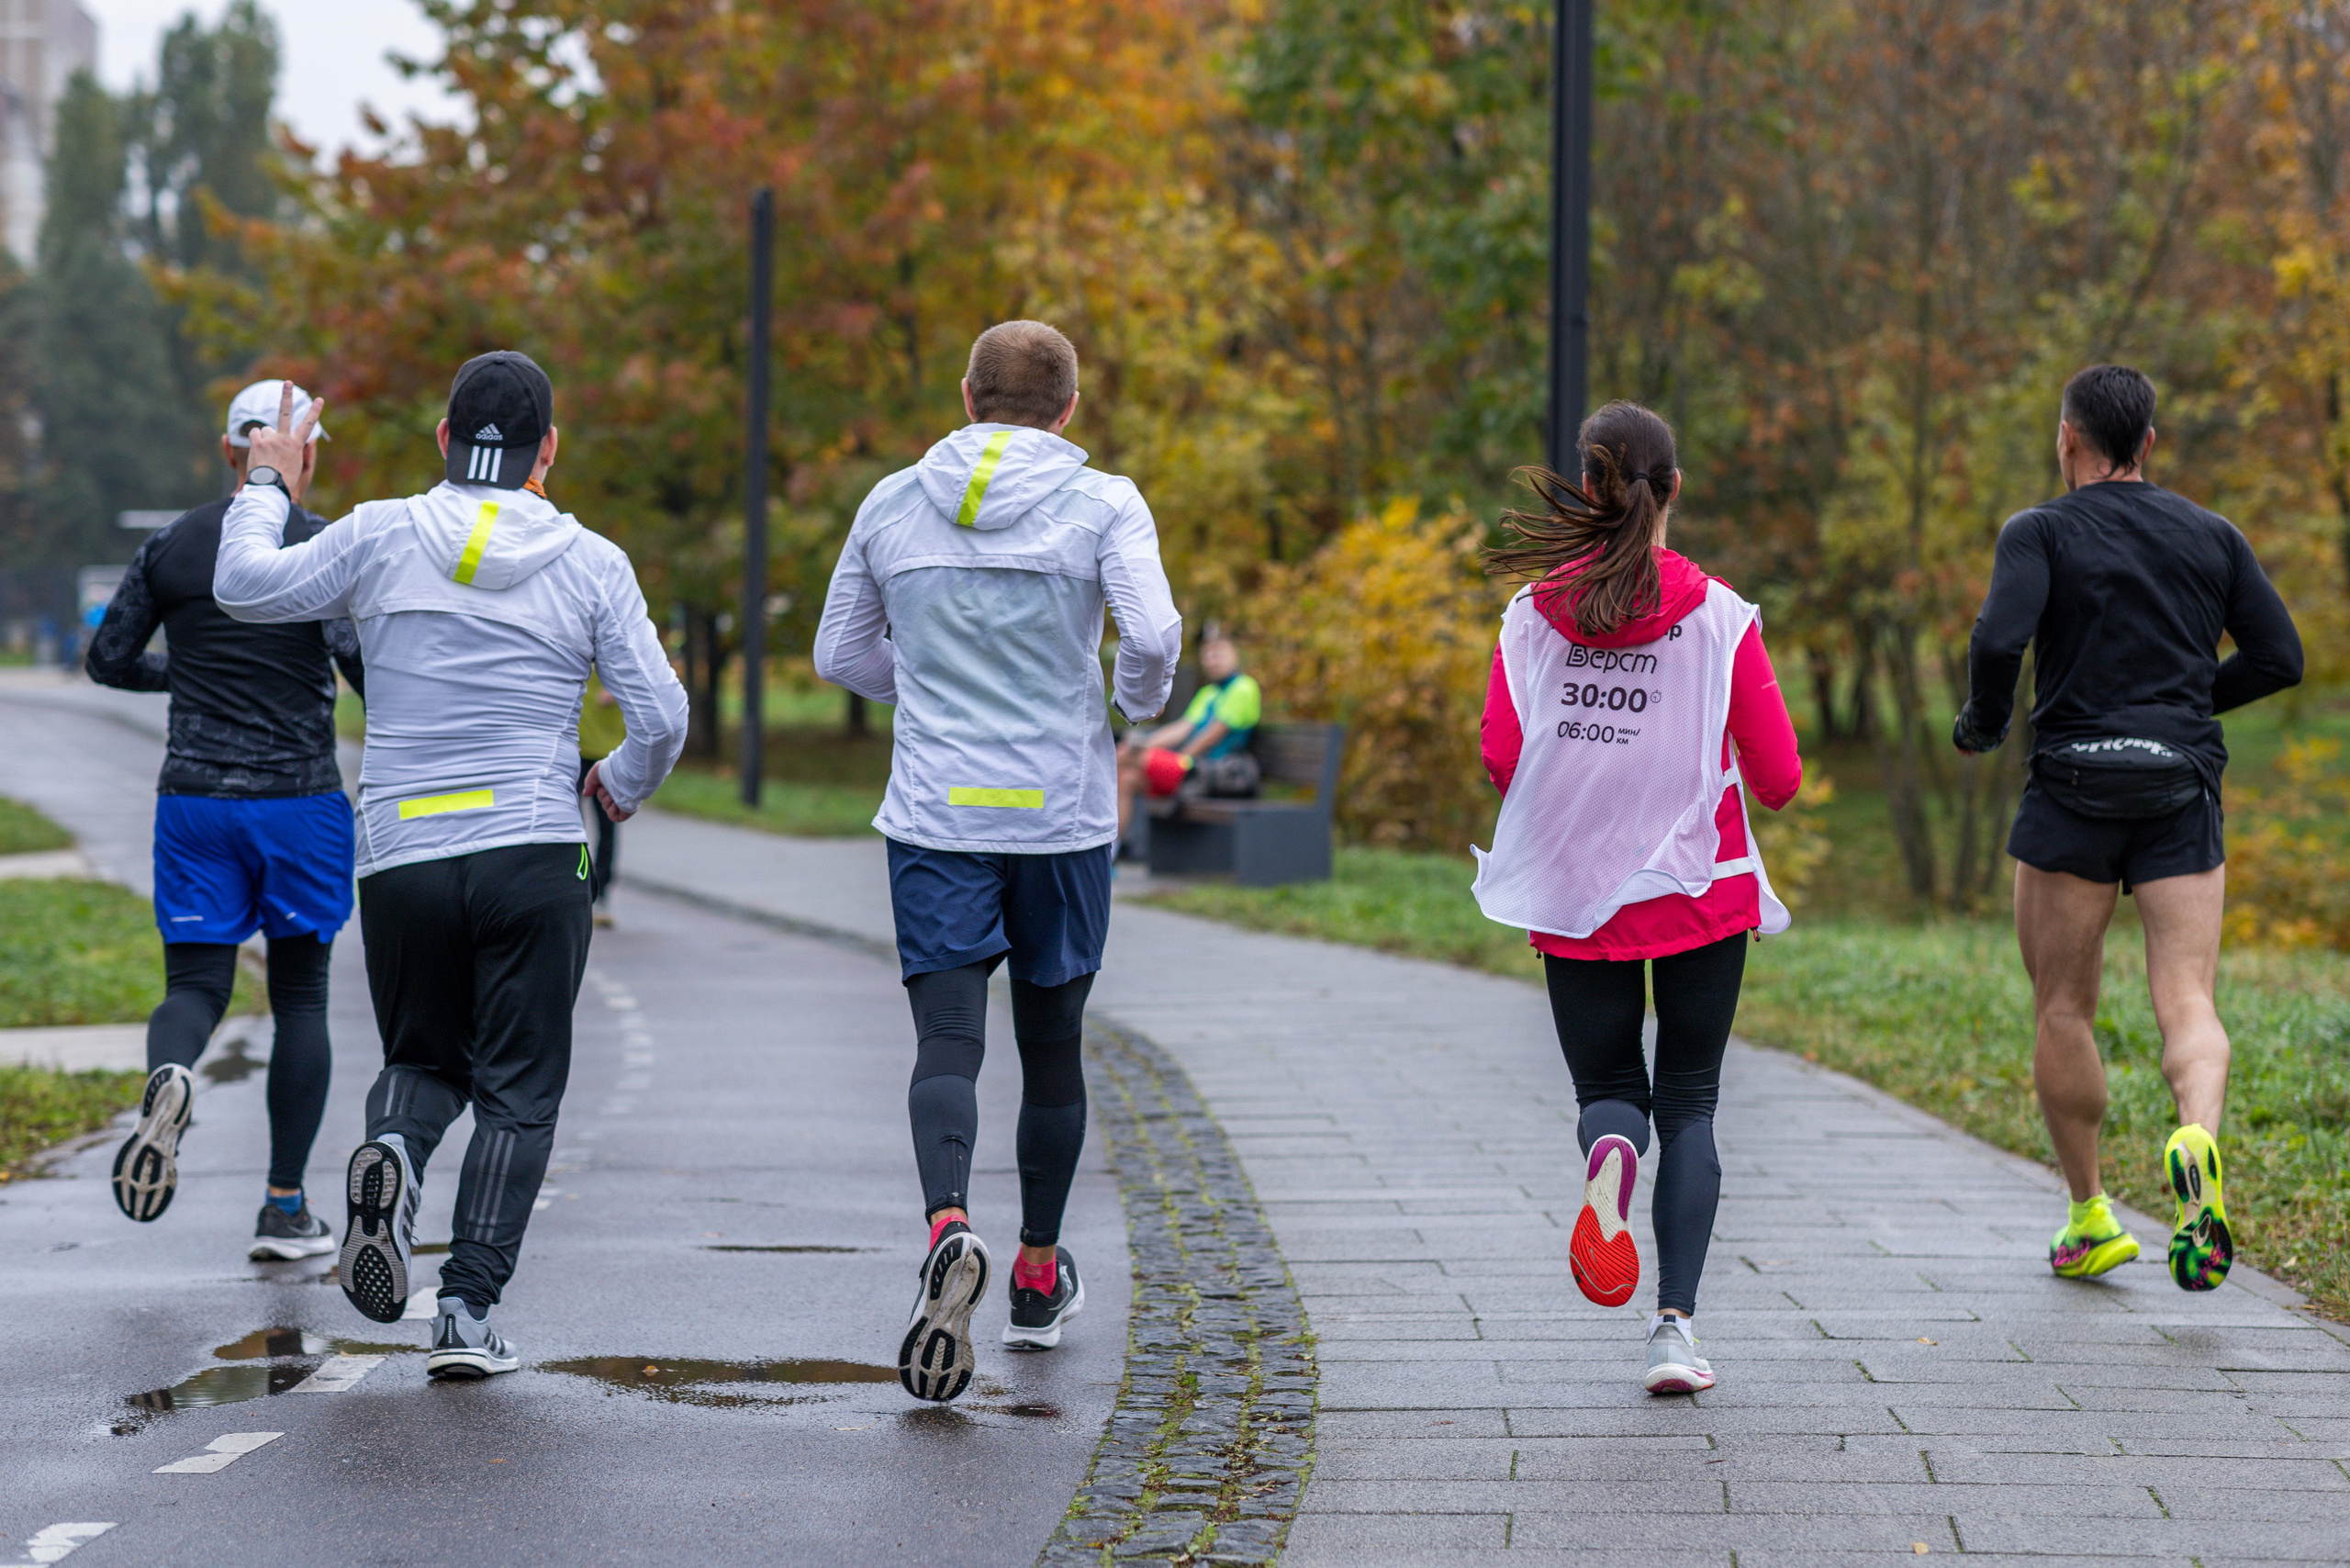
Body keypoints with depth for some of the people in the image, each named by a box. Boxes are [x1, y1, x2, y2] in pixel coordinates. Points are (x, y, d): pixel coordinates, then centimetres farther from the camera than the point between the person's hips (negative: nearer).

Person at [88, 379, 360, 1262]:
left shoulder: (172, 546, 4)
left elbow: (108, 661, 9)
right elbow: (372, 672, -17)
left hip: (195, 800, 2)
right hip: (301, 796, -2)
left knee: (195, 989, 6)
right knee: (300, 996, 12)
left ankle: (168, 1078, -31)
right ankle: (285, 1209, 9)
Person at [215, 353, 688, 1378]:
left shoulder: (382, 536, 0)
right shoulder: (590, 563, -1)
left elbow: (245, 586, 10)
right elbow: (661, 719, -1)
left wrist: (266, 482, 26)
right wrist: (621, 786, 19)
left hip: (400, 859, 1)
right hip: (534, 859, -1)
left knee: (423, 1059, 19)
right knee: (517, 1091, 6)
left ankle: (392, 1150, -15)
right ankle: (469, 1309, -5)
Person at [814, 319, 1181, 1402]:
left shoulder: (892, 505, 5)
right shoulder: (1103, 504, -4)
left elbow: (842, 657, 13)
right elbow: (1152, 634, -18)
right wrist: (1140, 702, 4)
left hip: (936, 818, 1)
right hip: (1064, 816, -1)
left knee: (947, 1039, -5)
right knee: (1051, 1042, 14)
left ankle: (949, 1227, -33)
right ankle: (1039, 1278, 25)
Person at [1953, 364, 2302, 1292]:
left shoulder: (2042, 532, -2)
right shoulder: (2212, 537, 10)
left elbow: (1999, 640, -18)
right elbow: (2280, 658, 8)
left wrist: (1982, 723, 1)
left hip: (2073, 788, -2)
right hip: (2184, 796, 2)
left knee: (2062, 1010, 11)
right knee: (2187, 1002, -3)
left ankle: (2089, 1217, 15)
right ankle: (2198, 1144, -33)